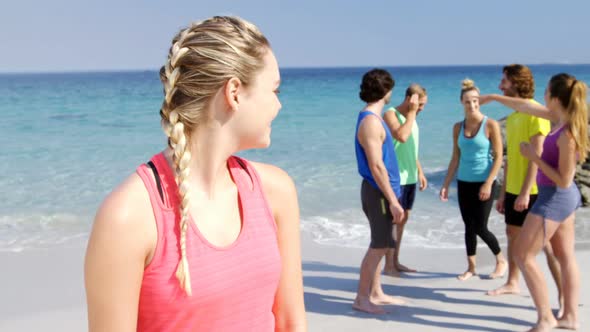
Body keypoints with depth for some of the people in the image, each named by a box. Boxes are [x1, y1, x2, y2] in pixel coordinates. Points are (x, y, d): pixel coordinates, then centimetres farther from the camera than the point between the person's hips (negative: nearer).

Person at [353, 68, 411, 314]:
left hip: (381, 191, 10)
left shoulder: (374, 118, 13)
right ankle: (362, 298, 5)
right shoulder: (371, 122, -19)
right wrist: (393, 200, -20)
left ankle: (376, 293, 25)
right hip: (379, 192, -10)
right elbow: (376, 167, -22)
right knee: (379, 245, -4)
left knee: (380, 244, 15)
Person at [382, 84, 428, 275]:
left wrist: (420, 172, 19)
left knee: (403, 218, 11)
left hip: (409, 177, 8)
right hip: (396, 178, -8)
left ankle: (395, 262, 19)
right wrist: (412, 114, -19)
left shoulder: (410, 117, 14)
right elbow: (401, 136, -30)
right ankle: (388, 265, 4)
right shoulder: (391, 114, -12)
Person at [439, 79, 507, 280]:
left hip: (483, 183, -4)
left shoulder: (490, 125, -9)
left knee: (480, 228, -3)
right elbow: (455, 158, 9)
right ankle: (471, 267, 19)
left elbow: (498, 157, -10)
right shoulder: (458, 127, 5)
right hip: (464, 183, 4)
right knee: (469, 227, 8)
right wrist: (446, 184, 6)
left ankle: (501, 260, 21)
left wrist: (488, 183, -17)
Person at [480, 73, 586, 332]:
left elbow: (564, 180, -23)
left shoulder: (567, 135, -26)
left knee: (523, 255, -1)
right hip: (563, 197, 10)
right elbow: (526, 106, 14)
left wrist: (534, 157, -18)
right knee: (566, 257, 14)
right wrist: (493, 97, 22)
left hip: (555, 198, -10)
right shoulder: (561, 119, 0)